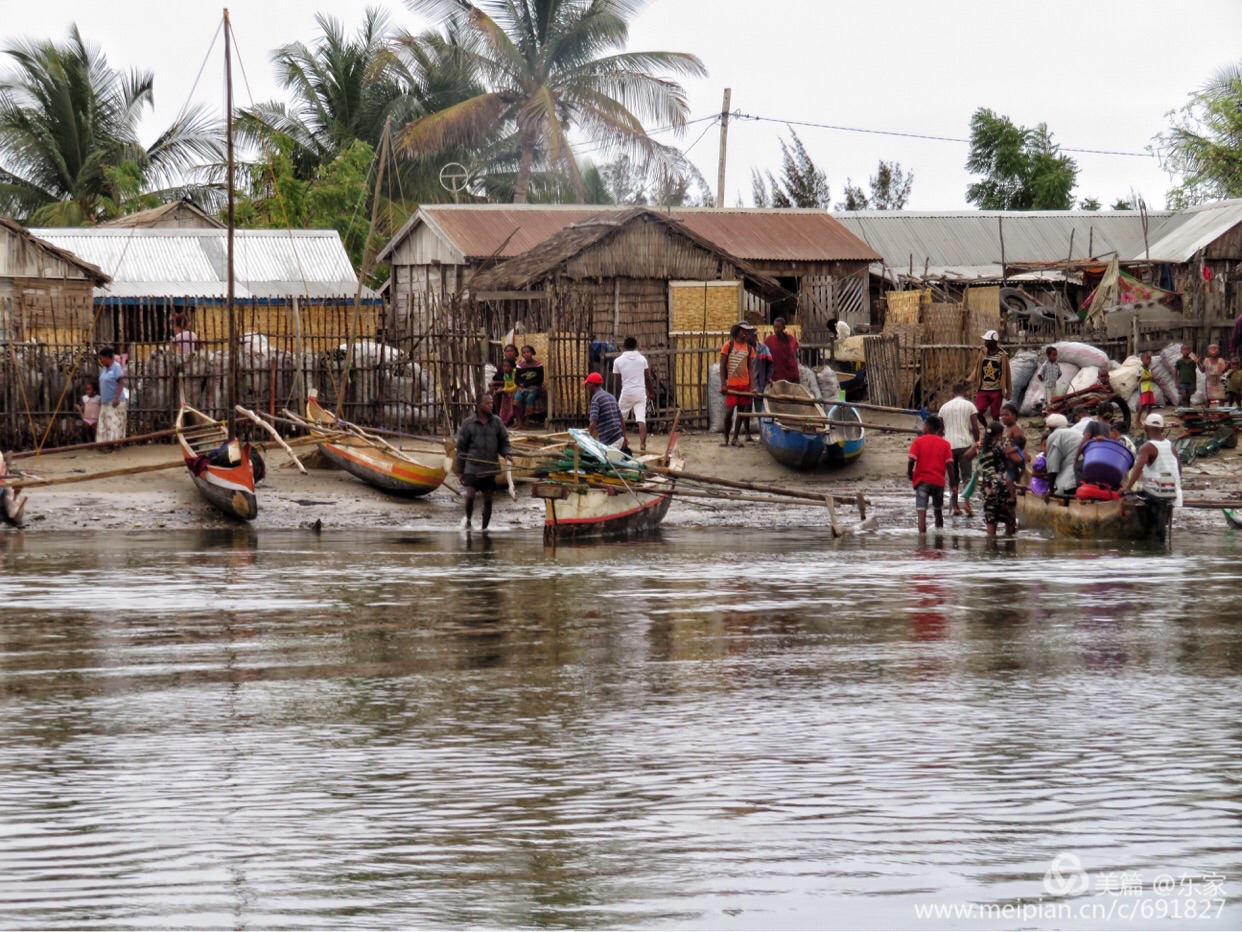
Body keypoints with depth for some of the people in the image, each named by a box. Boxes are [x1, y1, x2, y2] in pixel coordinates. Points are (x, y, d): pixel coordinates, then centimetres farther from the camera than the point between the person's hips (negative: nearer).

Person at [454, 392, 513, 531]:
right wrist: (460, 470, 3)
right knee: (470, 495, -16)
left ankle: (484, 528, 16)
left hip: (490, 467, 2)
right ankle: (468, 518, 11)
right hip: (472, 467, -2)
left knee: (488, 499, 4)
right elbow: (461, 447, 4)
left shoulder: (496, 422, 5)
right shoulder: (468, 423, 0)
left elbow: (504, 441, 12)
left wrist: (507, 454, -11)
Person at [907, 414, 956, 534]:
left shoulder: (918, 441, -3)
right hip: (938, 481, 3)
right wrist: (953, 483, 1)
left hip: (922, 480, -3)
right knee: (938, 510, 22)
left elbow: (911, 460, -12)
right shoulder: (945, 444, 3)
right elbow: (949, 464, -3)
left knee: (921, 512, -8)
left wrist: (909, 473, 6)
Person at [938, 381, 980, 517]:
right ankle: (966, 502, -21)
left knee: (953, 478, 11)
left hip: (949, 445, 3)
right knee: (966, 475, -2)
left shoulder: (945, 406, 12)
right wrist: (976, 443, 5)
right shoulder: (969, 405, 1)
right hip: (965, 444, -3)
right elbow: (975, 427, -5)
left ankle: (954, 507, 7)